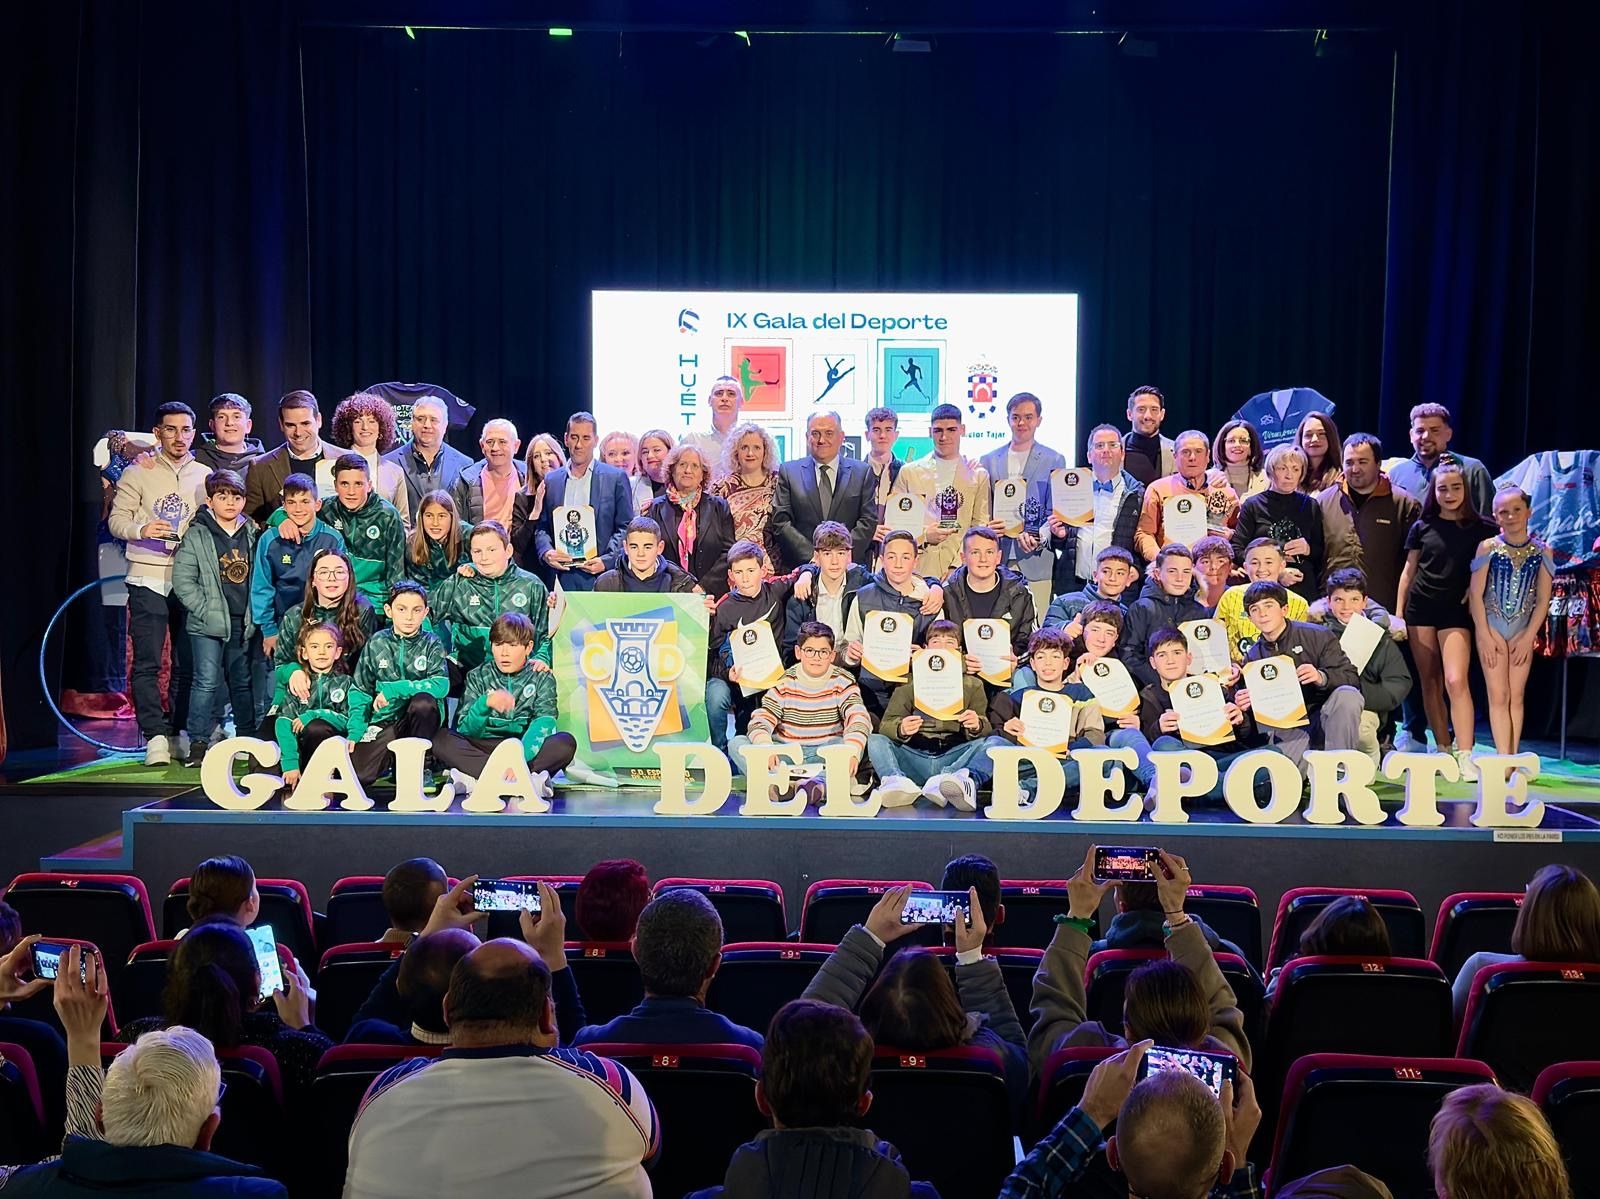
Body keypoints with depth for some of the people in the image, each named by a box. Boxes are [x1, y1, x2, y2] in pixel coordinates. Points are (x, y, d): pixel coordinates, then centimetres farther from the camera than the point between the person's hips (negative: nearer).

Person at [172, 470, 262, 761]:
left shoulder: (252, 534, 10)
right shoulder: (196, 536, -3)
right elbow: (183, 581, -6)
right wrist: (206, 611, -12)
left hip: (245, 625, 4)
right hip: (208, 625, -4)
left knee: (244, 682, 13)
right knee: (208, 681, -9)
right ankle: (197, 743, -2)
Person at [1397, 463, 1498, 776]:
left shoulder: (1480, 528, 1)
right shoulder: (1422, 527, 5)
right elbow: (1408, 571, 10)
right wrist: (1398, 614, 7)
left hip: (1456, 610, -2)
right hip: (1420, 608, 2)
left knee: (1456, 681, -14)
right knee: (1429, 682, 5)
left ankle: (1464, 755, -14)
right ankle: (1443, 749, 13)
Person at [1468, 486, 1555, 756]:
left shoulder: (1542, 551, 1)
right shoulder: (1488, 547, -3)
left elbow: (1543, 600, 1)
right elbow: (1475, 594, -4)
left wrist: (1528, 637, -5)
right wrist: (1485, 635, -8)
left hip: (1522, 630, 1)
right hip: (1491, 626, -1)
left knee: (1516, 695, 3)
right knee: (1499, 695, -3)